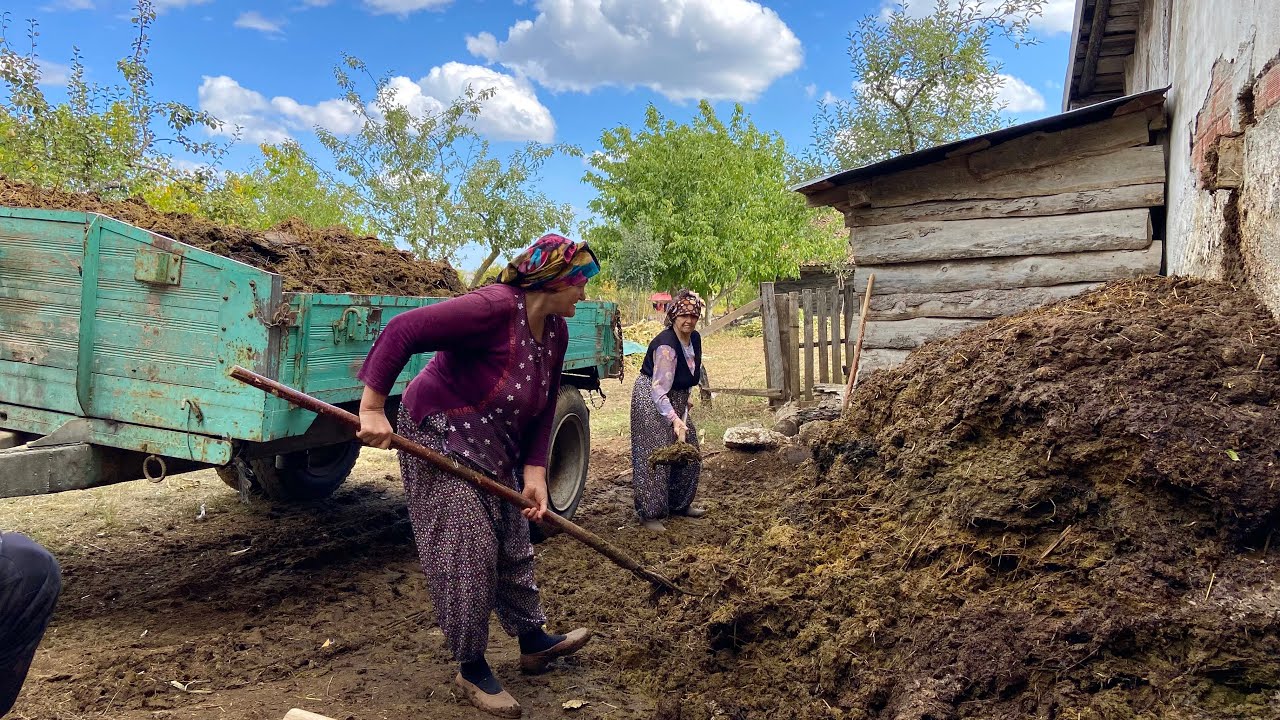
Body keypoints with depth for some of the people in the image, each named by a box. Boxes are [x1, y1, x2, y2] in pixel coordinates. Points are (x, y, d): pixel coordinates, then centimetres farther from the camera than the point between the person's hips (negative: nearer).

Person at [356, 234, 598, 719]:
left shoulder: (556, 332, -2)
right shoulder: (494, 308, -29)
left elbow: (543, 410, 1)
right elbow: (401, 331, -33)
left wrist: (534, 472, -8)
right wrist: (372, 409, -32)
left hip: (495, 451, 9)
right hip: (439, 438, -9)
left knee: (513, 546, 18)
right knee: (466, 555, -4)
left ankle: (533, 641, 36)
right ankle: (471, 670, 15)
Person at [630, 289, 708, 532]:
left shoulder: (695, 338, -1)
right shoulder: (666, 345, -28)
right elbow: (659, 390, -36)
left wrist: (686, 396, 17)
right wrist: (675, 420, -44)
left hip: (676, 397, 9)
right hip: (652, 401, -9)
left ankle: (680, 504, 28)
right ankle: (649, 514, 0)